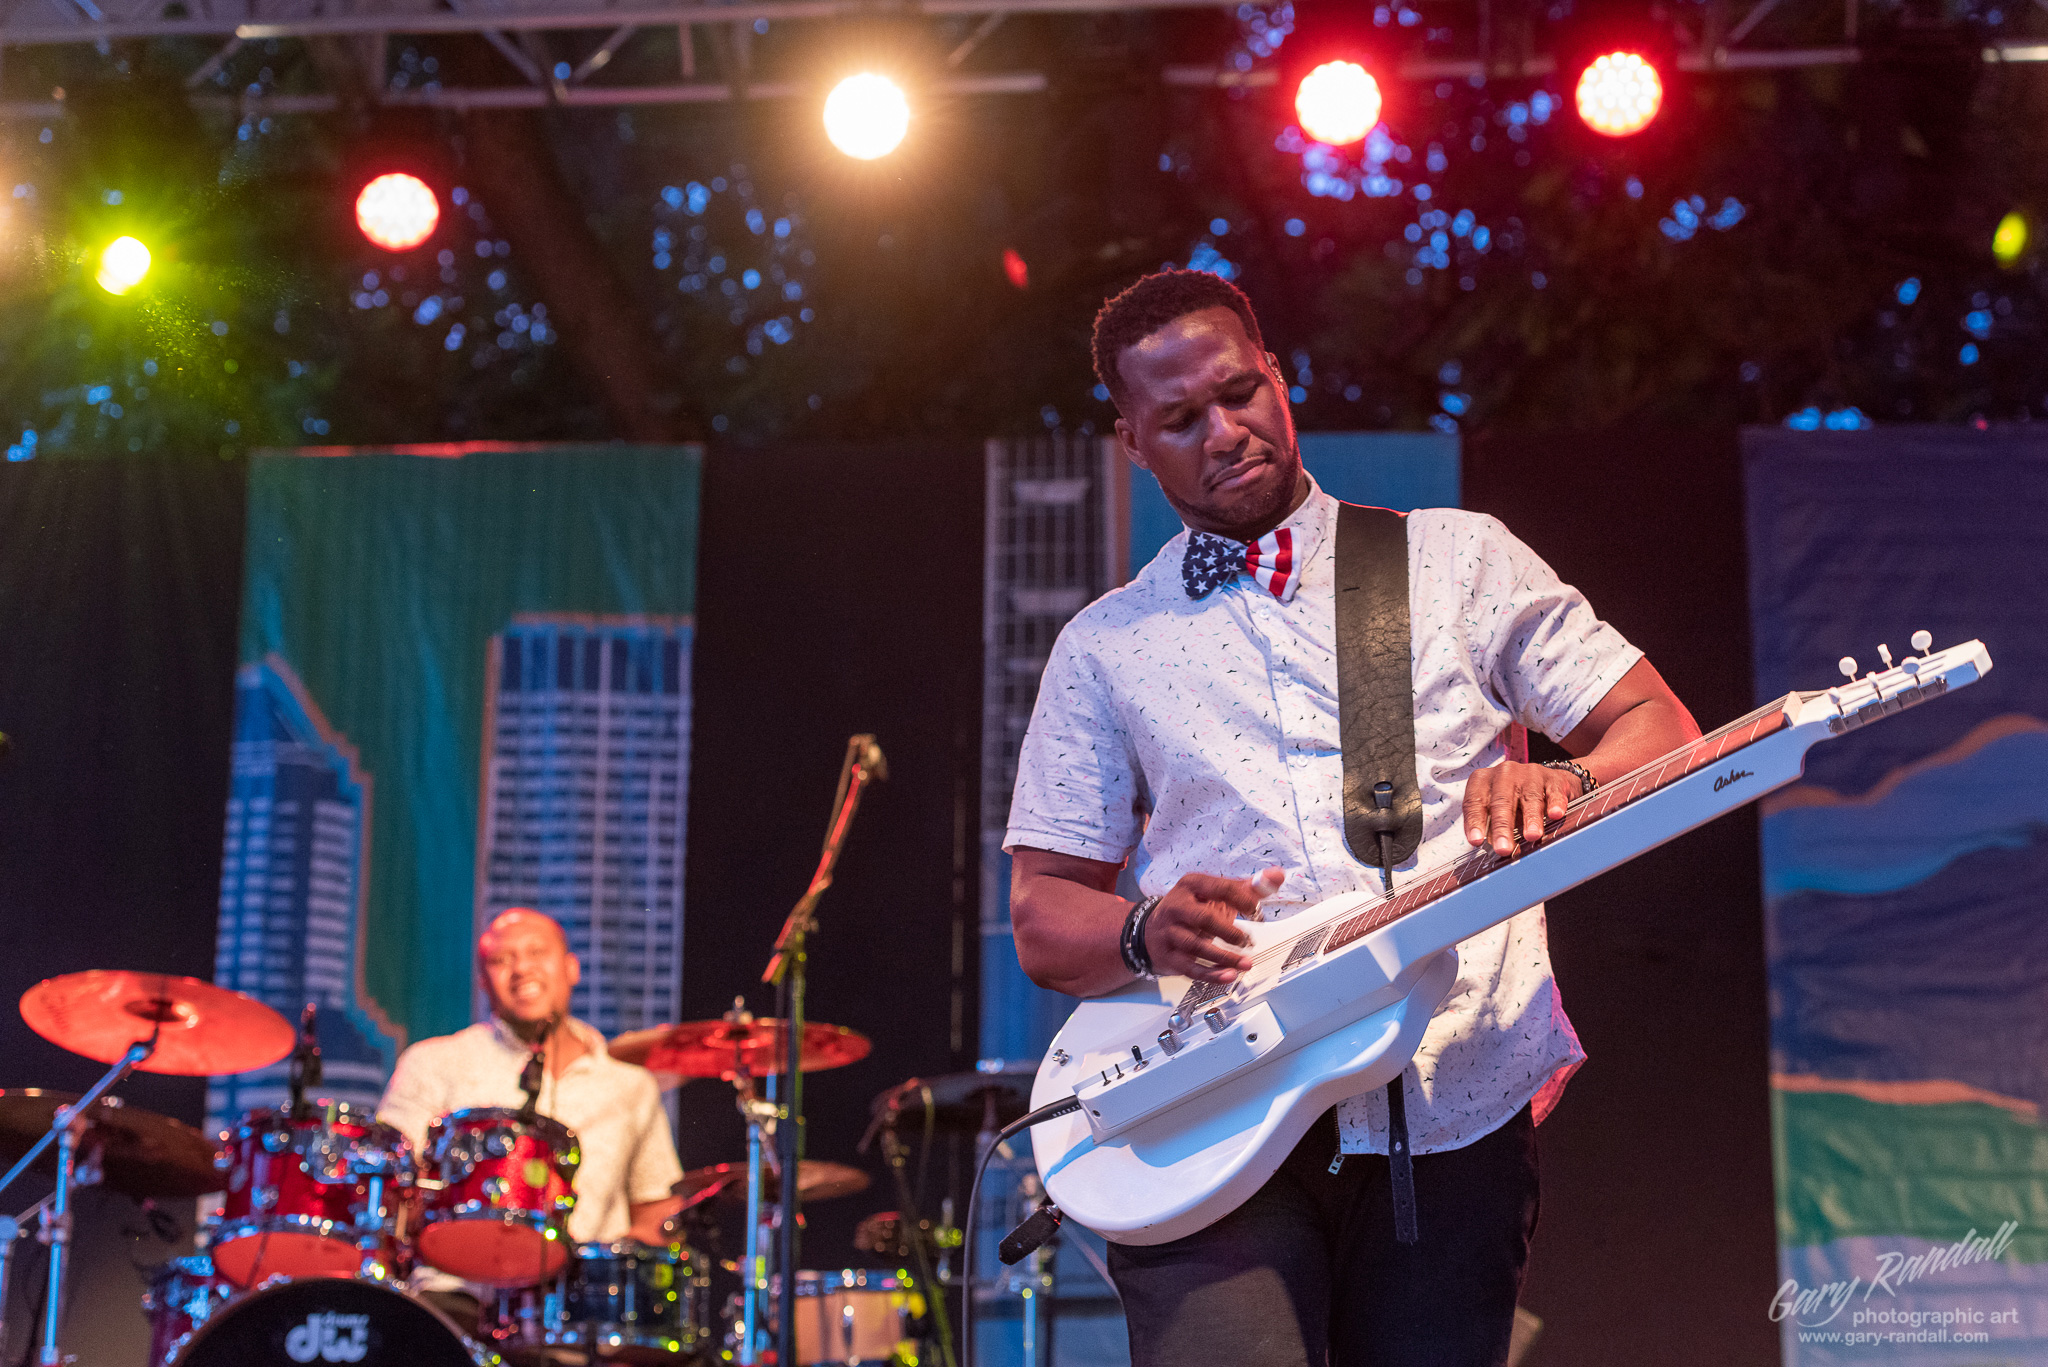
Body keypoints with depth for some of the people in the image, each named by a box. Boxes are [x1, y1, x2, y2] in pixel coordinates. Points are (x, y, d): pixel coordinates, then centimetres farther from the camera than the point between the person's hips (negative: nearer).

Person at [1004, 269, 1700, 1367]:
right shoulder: (1104, 648, 14)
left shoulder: (1459, 557, 12)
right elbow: (1042, 922, 12)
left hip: (1454, 1109, 1)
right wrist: (1149, 933, -11)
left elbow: (1662, 730, 7)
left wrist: (1566, 785, -16)